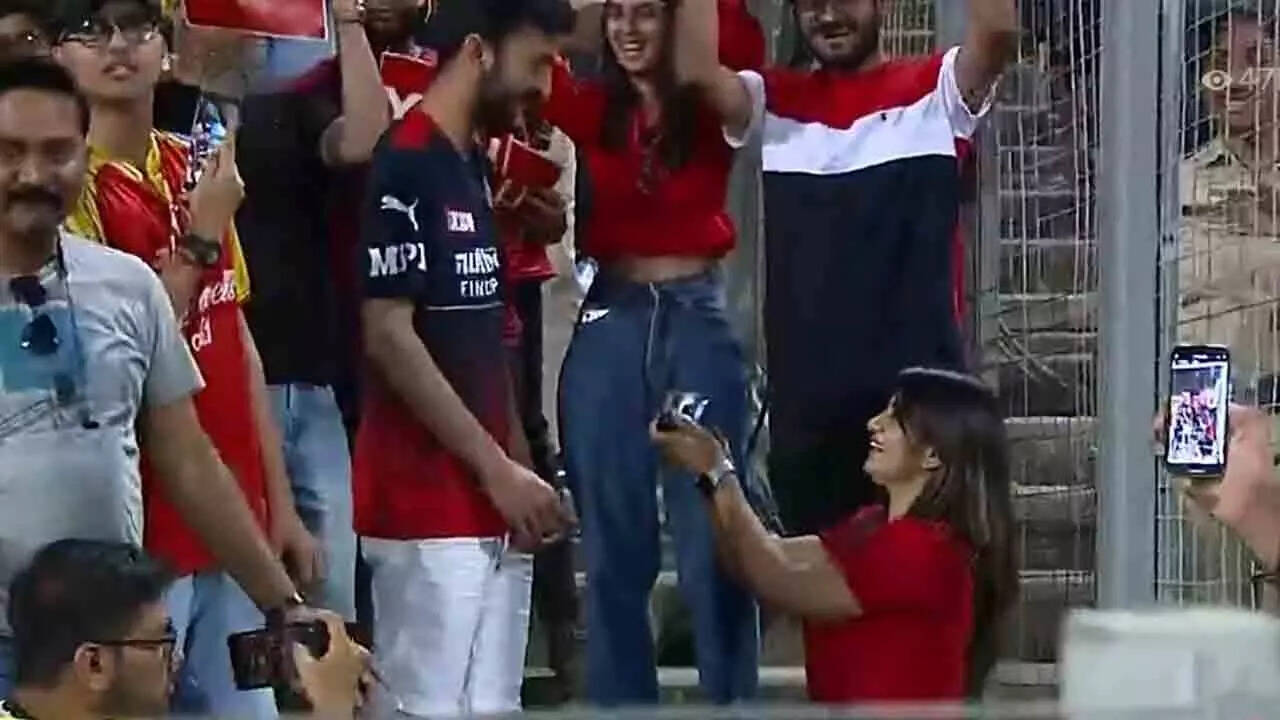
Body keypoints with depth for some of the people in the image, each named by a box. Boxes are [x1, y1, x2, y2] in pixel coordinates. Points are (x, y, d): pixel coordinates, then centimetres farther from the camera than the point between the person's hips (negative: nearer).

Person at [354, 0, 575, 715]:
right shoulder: (402, 168, -13)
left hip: (491, 499, 9)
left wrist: (521, 467, 13)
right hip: (430, 499, -9)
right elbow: (389, 337, -17)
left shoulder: (474, 167, 14)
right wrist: (497, 468, -16)